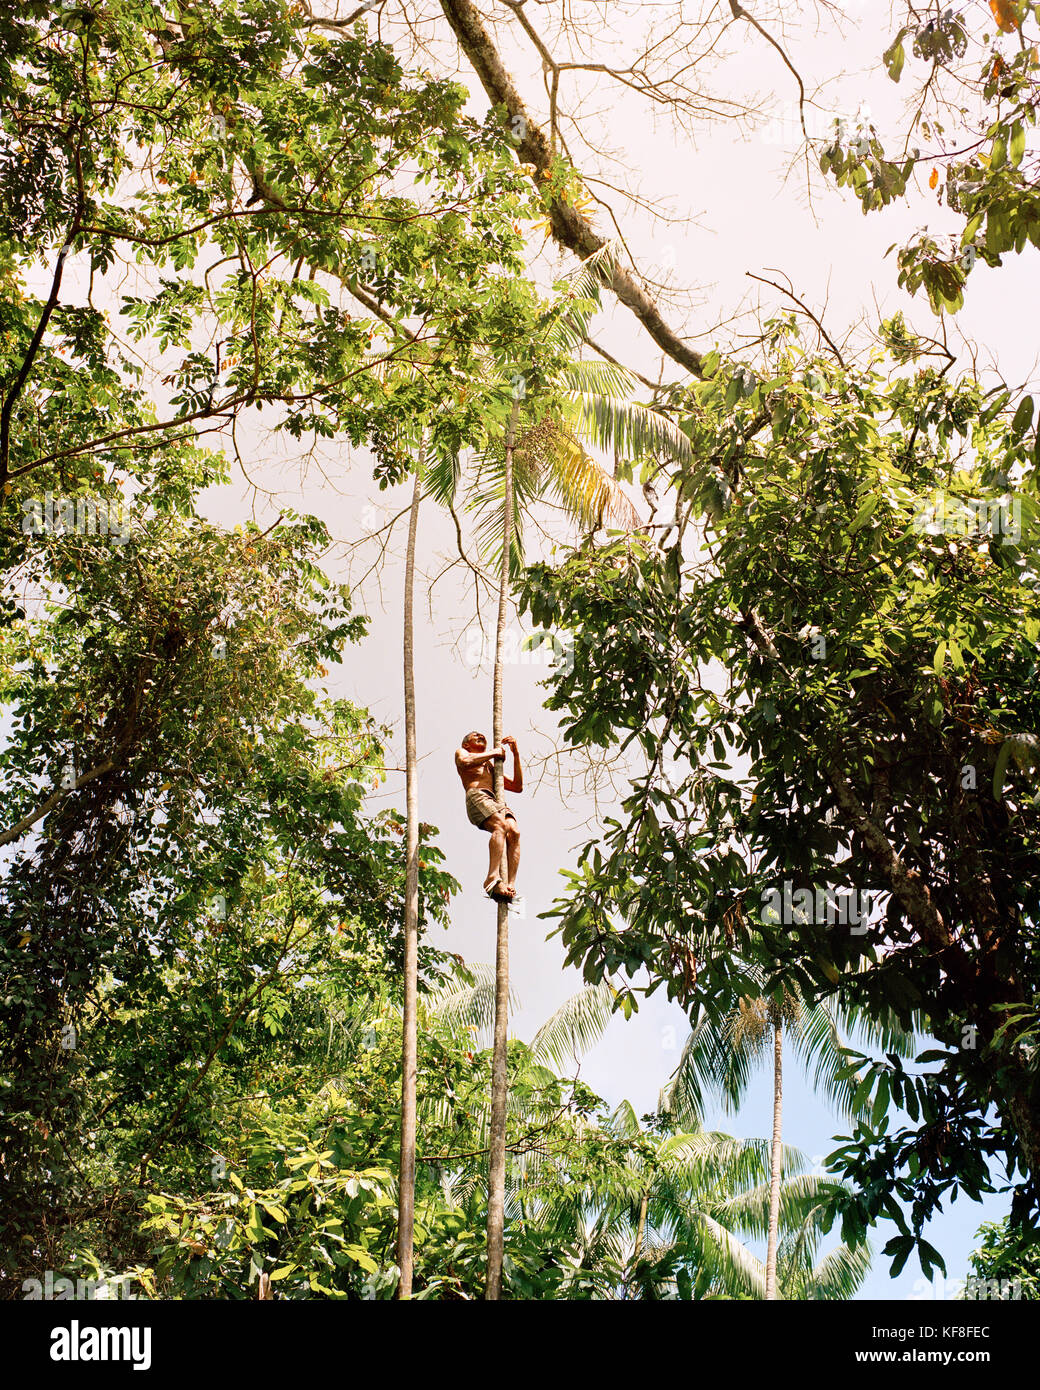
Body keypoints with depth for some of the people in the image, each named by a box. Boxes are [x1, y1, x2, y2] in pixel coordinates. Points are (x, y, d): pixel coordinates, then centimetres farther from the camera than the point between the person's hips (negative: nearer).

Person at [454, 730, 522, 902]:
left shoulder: (492, 766, 43)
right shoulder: (461, 752, 29)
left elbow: (518, 787, 33)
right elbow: (465, 762, 2)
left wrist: (516, 754, 29)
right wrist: (494, 753, 11)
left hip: (498, 802, 5)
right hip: (477, 796, -5)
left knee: (513, 832, -25)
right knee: (500, 825, -34)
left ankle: (510, 886, -36)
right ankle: (492, 878, -46)